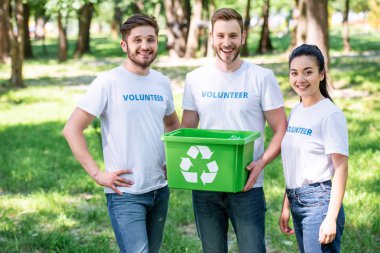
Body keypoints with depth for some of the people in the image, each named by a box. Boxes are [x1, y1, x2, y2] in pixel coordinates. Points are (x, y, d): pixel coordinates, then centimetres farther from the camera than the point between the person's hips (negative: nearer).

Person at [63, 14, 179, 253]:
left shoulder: (162, 83, 8)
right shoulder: (108, 82, -10)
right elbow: (72, 129, -11)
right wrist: (97, 174, -15)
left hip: (160, 189, 6)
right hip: (126, 192, -6)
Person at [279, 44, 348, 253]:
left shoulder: (330, 115, -10)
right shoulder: (295, 112, 12)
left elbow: (341, 169, -12)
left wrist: (331, 218, -17)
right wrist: (286, 206, 15)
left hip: (319, 202, -7)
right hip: (297, 203, 7)